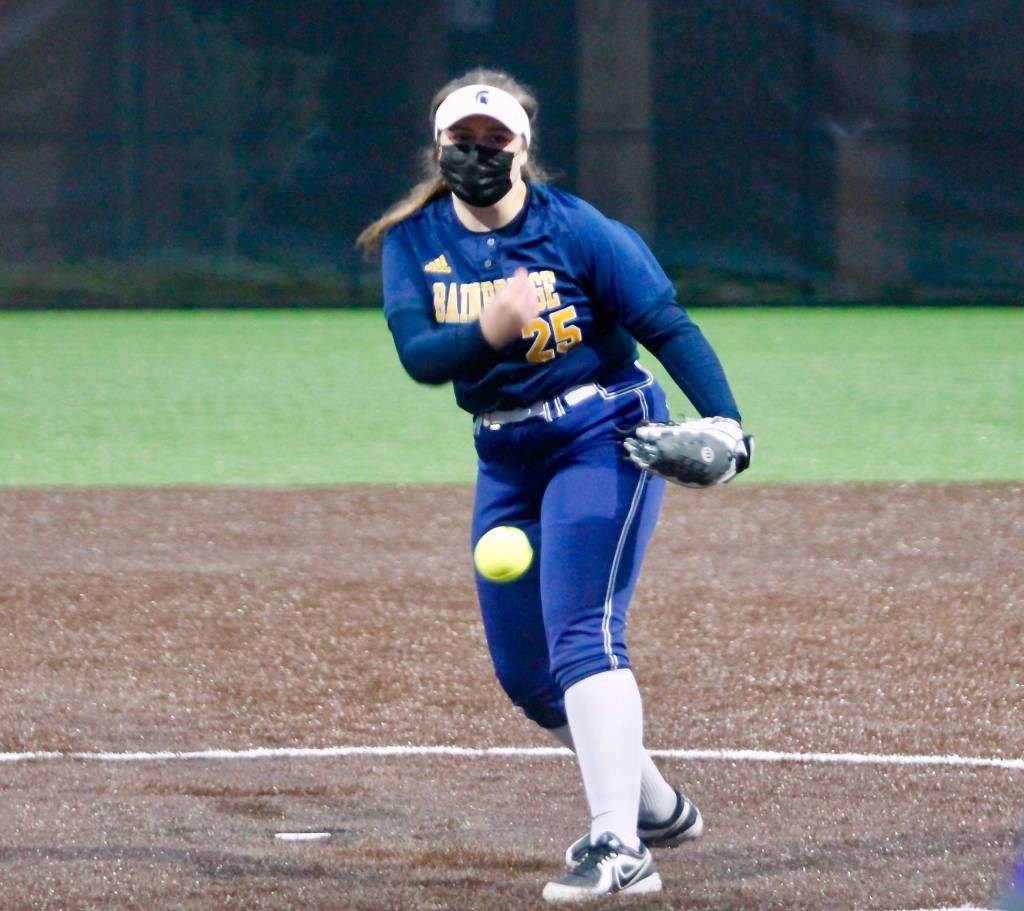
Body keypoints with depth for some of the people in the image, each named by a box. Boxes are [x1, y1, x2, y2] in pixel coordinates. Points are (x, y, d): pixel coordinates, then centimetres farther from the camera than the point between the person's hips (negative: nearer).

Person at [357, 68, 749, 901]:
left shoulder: (577, 231, -13)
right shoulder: (413, 241, -1)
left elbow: (669, 327, -17)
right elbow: (417, 354, -16)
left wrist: (724, 424, -32)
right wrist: (487, 332, -38)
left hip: (605, 438, -6)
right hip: (506, 459, 6)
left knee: (582, 634, -22)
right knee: (524, 672, 11)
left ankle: (619, 850, -28)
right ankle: (659, 808, 31)